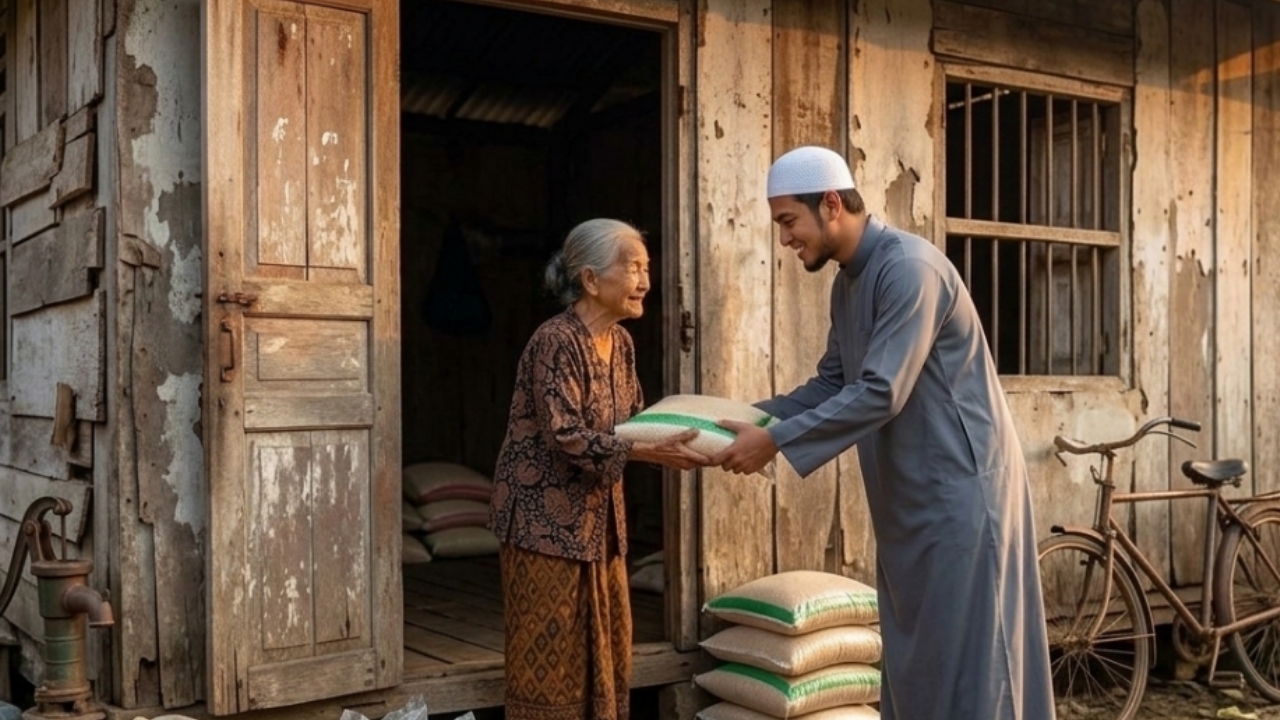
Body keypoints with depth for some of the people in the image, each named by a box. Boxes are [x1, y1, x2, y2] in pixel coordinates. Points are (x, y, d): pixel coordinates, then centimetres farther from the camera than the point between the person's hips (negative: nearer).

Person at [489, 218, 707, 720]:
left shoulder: (620, 343, 6)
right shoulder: (556, 342, -19)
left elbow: (634, 418, 12)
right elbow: (566, 437, -24)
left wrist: (678, 435, -5)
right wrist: (651, 454, -27)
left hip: (598, 513, 8)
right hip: (546, 515, -8)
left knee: (606, 645, 13)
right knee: (550, 649, 0)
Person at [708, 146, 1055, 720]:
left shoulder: (909, 266, -19)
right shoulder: (847, 283, 11)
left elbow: (881, 393, -25)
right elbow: (830, 386, 15)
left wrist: (775, 441, -22)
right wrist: (748, 417, 2)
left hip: (960, 487, -9)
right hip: (910, 495, 9)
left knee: (965, 661, -2)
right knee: (915, 658, 14)